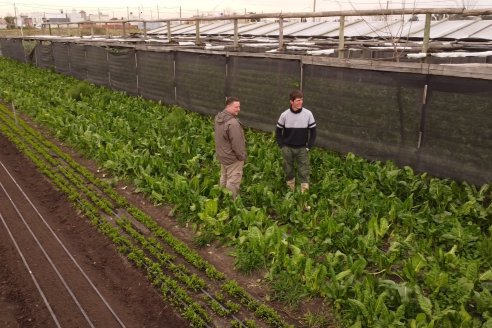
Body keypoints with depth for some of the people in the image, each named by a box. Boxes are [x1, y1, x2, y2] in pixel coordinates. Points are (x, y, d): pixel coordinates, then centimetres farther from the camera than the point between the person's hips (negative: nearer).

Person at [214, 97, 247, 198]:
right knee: (233, 182, 3)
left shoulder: (218, 117, -1)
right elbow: (237, 143, -26)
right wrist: (242, 156, -13)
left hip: (222, 155, 10)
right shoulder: (232, 123, -31)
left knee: (223, 178, 22)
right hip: (233, 158, -9)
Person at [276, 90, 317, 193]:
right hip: (288, 149, 1)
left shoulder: (308, 114, -10)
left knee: (304, 172, 0)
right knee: (288, 170, 13)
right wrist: (282, 146, -3)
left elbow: (313, 131, 0)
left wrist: (309, 146, -5)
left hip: (302, 149, 0)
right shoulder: (284, 115, -9)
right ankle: (291, 191, 32)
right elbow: (278, 131, 3)